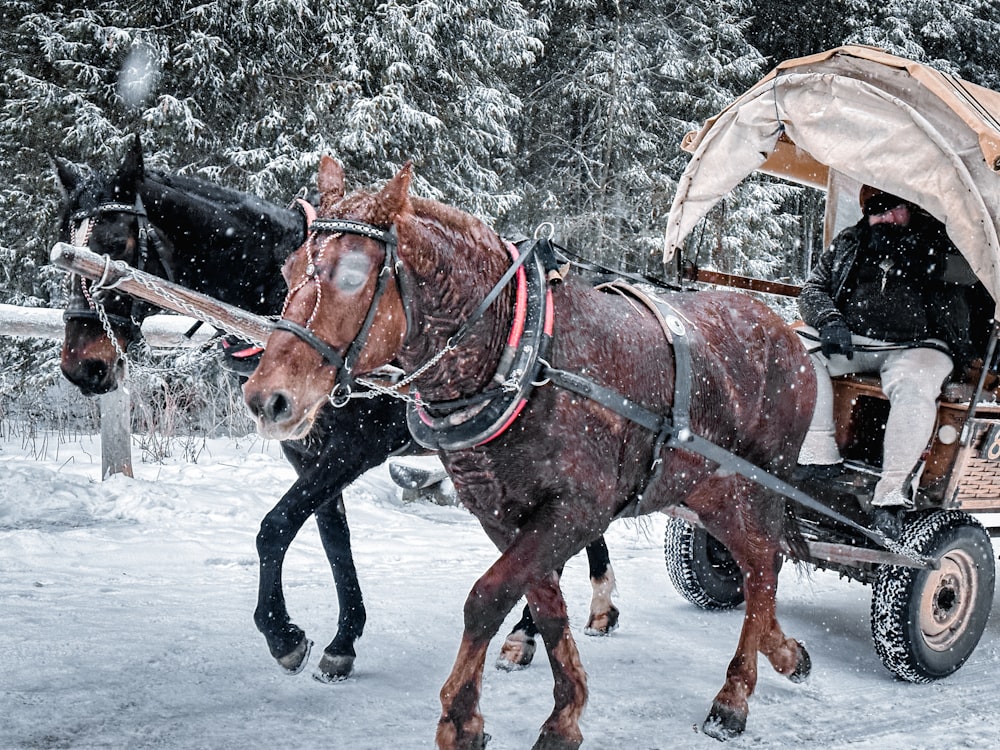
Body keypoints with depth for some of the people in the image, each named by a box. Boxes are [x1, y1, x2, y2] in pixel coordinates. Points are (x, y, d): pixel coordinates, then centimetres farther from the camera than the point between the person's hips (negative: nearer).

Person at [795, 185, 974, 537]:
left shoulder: (939, 241, 8)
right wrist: (829, 319, -10)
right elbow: (814, 288, 14)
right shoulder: (847, 244, 19)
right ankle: (819, 456, -26)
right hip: (849, 342, 4)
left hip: (915, 346, -3)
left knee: (914, 386, -36)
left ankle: (892, 493, -33)